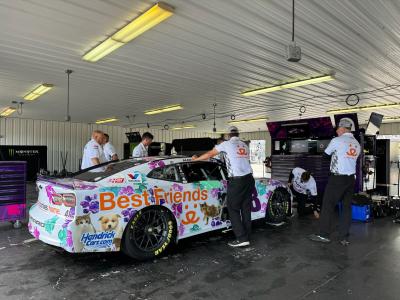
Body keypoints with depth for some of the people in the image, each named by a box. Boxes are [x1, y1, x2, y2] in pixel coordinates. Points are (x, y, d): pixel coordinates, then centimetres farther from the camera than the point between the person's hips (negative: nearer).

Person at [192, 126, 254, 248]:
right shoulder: (244, 145, 16)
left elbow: (210, 154, 7)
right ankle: (247, 236, 15)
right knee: (246, 209, 10)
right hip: (249, 178, 6)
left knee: (233, 209, 1)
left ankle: (241, 238, -3)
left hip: (236, 180, -6)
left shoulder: (226, 144, 1)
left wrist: (196, 159, 22)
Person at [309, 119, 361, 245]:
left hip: (337, 178, -7)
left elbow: (326, 153, 4)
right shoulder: (357, 144, 12)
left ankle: (324, 234, 4)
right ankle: (344, 237, 13)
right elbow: (352, 159, 16)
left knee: (328, 205, 0)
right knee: (347, 207, 9)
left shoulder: (337, 141, -8)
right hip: (351, 178, 7)